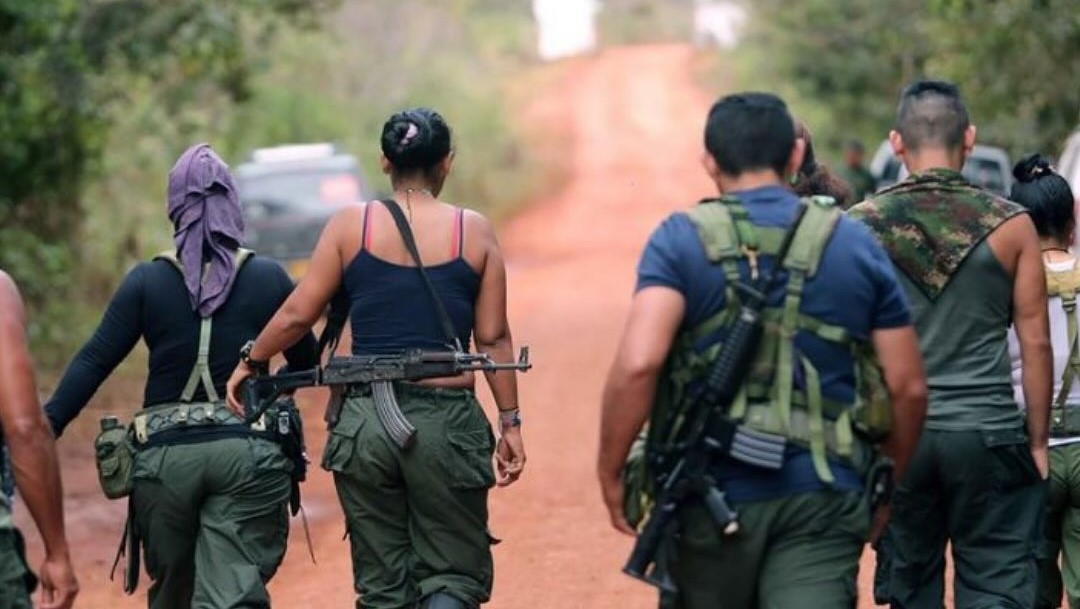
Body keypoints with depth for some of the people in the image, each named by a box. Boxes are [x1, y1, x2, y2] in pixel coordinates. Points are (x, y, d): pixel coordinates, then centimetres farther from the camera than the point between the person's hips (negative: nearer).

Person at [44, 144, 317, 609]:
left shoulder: (147, 281, 0)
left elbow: (95, 361, -5)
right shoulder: (269, 278, 2)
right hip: (248, 453, -1)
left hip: (166, 455, 1)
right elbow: (305, 360, 12)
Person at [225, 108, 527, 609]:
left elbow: (297, 315, 3)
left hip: (365, 423, 1)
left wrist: (249, 362, 19)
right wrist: (510, 421, 9)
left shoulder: (351, 225, 1)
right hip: (446, 422, -1)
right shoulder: (473, 231, 1)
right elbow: (493, 339, 2)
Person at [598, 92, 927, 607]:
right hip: (823, 498, 1)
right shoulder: (856, 244, 7)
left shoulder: (681, 240, -2)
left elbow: (637, 363, -17)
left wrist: (610, 470, -7)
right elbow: (907, 388, 8)